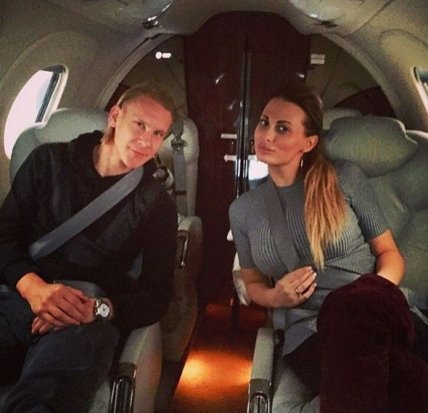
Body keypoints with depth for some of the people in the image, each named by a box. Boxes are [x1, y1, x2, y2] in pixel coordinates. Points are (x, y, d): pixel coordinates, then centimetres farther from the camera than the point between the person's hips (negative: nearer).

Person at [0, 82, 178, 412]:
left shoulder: (158, 205, 13)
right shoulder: (50, 161, 15)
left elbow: (157, 295, 8)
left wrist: (98, 309, -13)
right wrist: (34, 288, -12)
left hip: (92, 315, -2)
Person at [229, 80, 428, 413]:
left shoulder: (345, 178, 4)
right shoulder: (243, 209, 10)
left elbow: (389, 253, 9)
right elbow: (253, 283, 21)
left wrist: (372, 295, -13)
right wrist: (275, 298, -3)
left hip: (378, 316, 2)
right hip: (309, 331, -1)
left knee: (349, 303, -39)